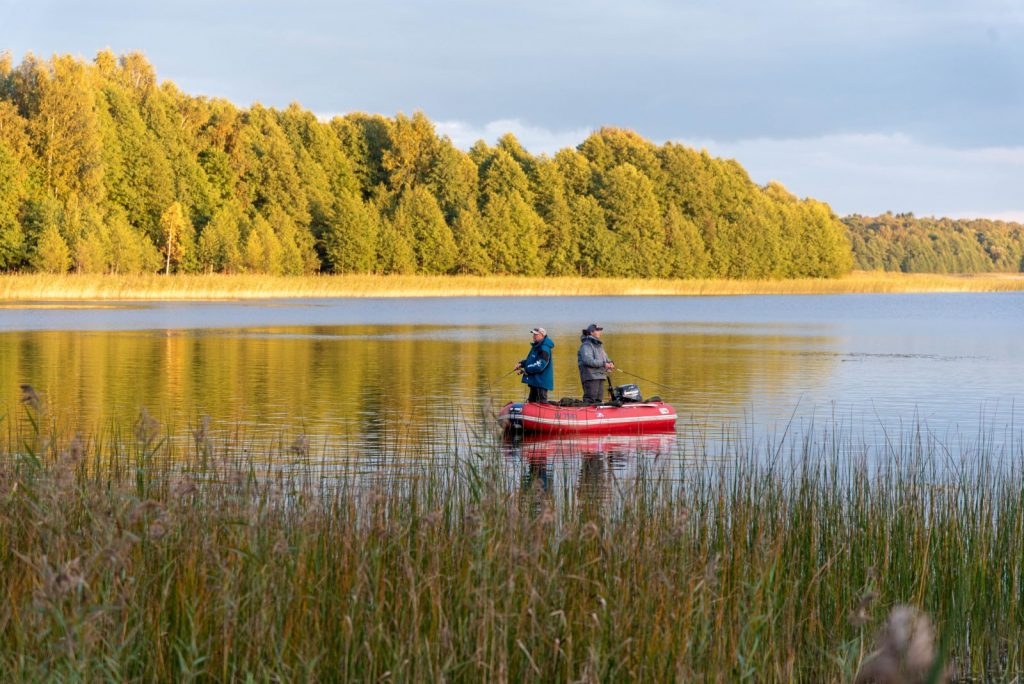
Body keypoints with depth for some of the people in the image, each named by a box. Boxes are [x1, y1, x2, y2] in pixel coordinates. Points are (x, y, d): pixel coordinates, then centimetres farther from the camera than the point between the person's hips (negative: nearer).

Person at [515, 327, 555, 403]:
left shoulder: (544, 349, -19)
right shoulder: (536, 347, 13)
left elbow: (540, 365, -25)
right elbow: (531, 360, 23)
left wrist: (526, 370, -19)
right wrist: (521, 364, 6)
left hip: (541, 381, -11)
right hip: (535, 380, 11)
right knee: (532, 402, 17)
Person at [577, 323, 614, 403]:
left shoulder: (599, 345, 21)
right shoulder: (586, 345, -10)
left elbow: (605, 357, 25)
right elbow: (588, 360, -21)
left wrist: (610, 363, 0)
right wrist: (603, 364, -21)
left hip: (600, 376, 9)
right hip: (590, 377, -9)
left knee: (599, 400, 8)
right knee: (590, 399, -13)